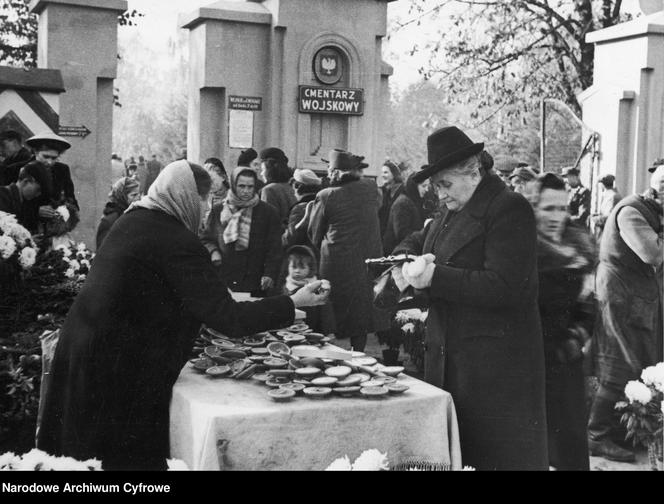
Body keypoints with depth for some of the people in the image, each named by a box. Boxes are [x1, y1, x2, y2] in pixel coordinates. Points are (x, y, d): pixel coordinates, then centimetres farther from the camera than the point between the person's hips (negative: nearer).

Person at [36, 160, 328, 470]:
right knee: (128, 458, 5)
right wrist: (293, 304, -11)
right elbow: (227, 319, -19)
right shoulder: (176, 241, -18)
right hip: (119, 368, -9)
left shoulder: (131, 221, 8)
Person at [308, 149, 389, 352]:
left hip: (337, 265, -3)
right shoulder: (370, 187, -2)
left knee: (334, 318, 7)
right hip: (367, 262, 4)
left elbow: (314, 235, 0)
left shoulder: (326, 196, -11)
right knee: (361, 312, 14)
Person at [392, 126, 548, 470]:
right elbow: (416, 241, 28)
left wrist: (434, 277, -23)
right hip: (448, 359, 8)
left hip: (495, 364, -8)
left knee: (494, 455, 0)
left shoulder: (510, 209, -13)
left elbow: (504, 287, -21)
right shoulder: (452, 212, 14)